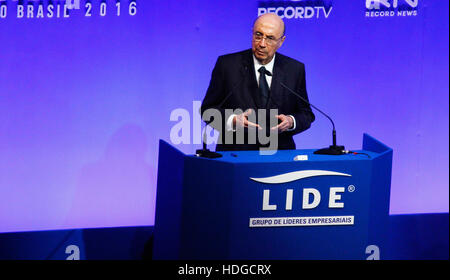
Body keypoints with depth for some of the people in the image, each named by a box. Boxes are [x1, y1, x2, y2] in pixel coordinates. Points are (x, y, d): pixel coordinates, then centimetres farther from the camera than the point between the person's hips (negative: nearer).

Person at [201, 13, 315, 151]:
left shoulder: (295, 69, 8)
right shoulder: (227, 65, 3)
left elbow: (306, 114, 14)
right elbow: (208, 109, 5)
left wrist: (291, 122, -8)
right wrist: (233, 121, -14)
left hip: (279, 156, 1)